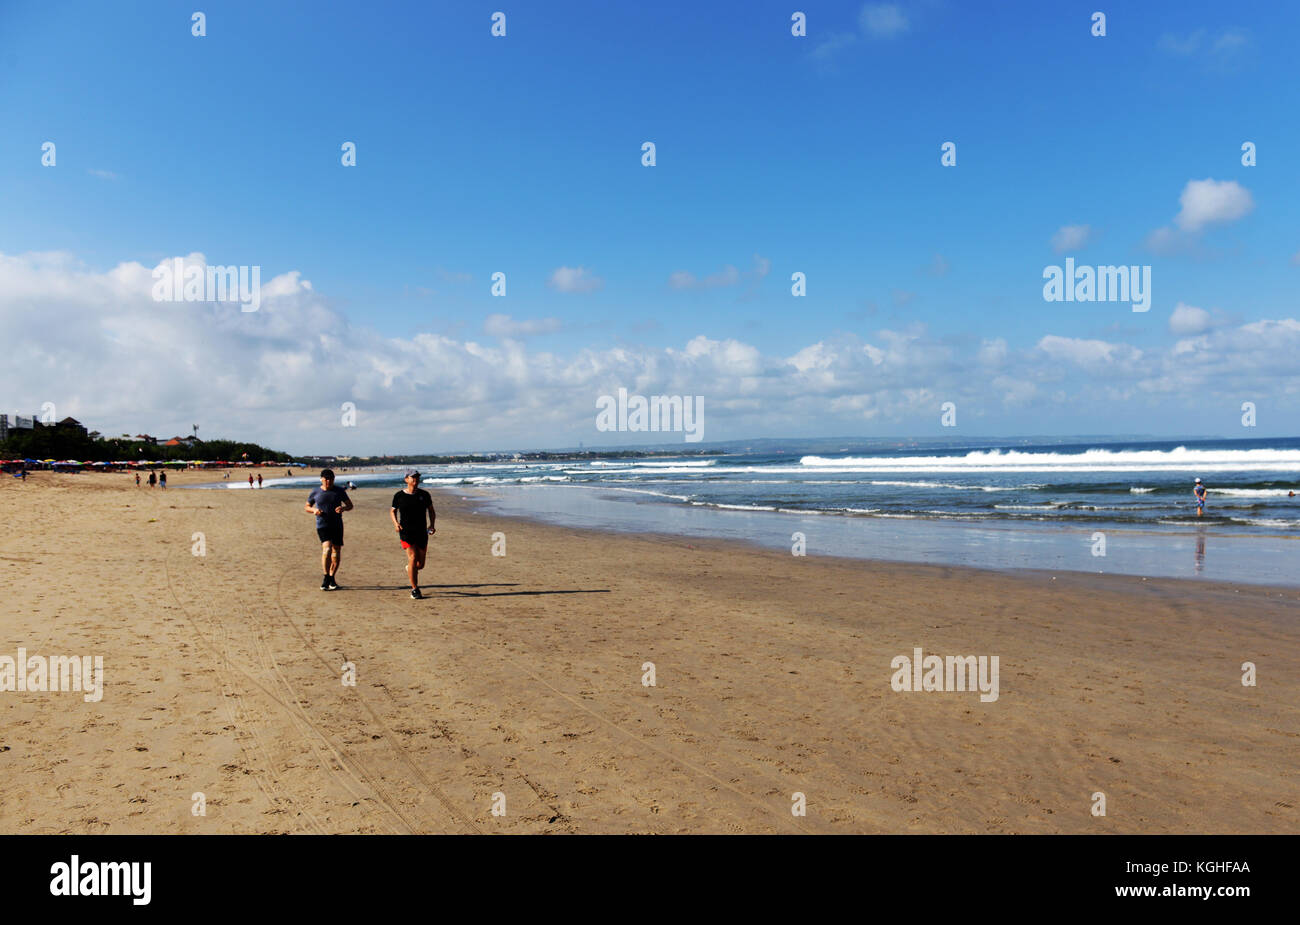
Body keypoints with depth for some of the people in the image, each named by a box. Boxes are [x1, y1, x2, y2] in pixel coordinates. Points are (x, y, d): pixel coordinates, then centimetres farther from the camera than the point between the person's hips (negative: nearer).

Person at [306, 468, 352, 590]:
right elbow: (307, 507, 14)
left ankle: (332, 578, 22)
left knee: (336, 551, 6)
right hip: (322, 526, -2)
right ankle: (326, 578, -13)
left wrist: (343, 508, -14)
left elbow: (350, 505, 10)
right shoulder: (315, 492, 3)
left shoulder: (339, 491, 5)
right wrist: (314, 510, -9)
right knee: (327, 548, -21)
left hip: (337, 526, 3)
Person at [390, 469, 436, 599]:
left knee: (420, 564, 5)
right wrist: (396, 523, -5)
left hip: (421, 532, 3)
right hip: (406, 531, -3)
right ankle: (415, 589, -5)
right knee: (412, 558, -16)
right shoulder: (399, 496, 0)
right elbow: (392, 511, 13)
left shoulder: (424, 495, 4)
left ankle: (409, 569, 43)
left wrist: (432, 525, -2)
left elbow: (431, 511, 14)